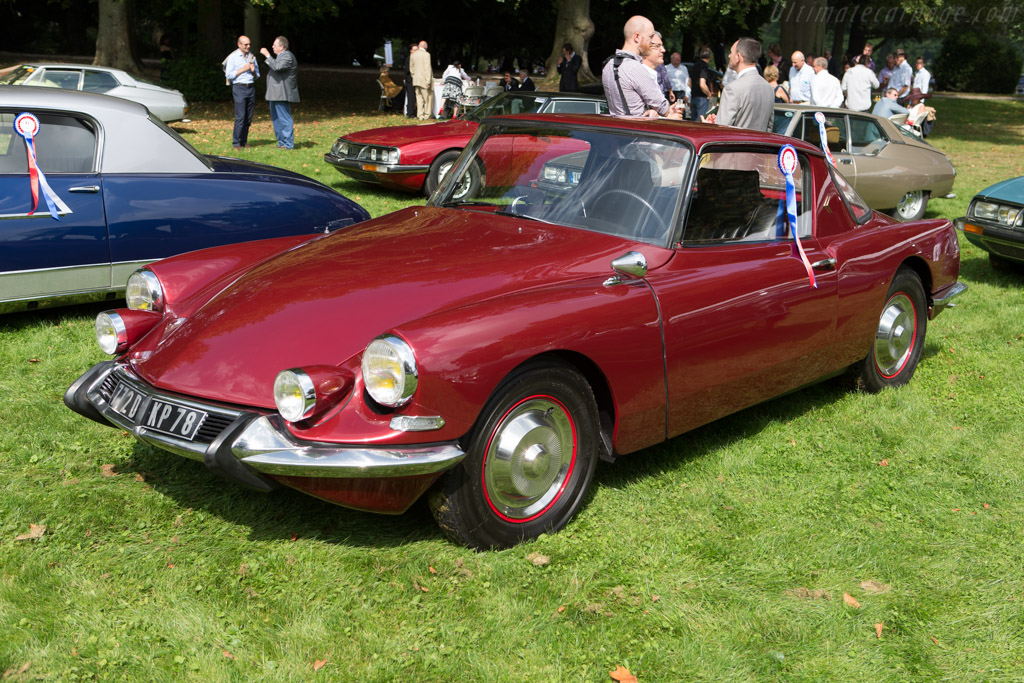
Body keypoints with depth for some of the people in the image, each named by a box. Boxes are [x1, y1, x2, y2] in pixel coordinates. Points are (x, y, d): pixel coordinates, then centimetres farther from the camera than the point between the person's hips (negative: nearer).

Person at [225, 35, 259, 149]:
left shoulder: (252, 57, 15)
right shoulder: (233, 57, 1)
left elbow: (257, 75, 18)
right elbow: (229, 75, -6)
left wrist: (253, 71, -4)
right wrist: (243, 69, -10)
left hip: (251, 87, 5)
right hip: (239, 88, -5)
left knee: (248, 118, 4)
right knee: (240, 117, -12)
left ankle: (244, 141, 12)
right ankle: (236, 143, -8)